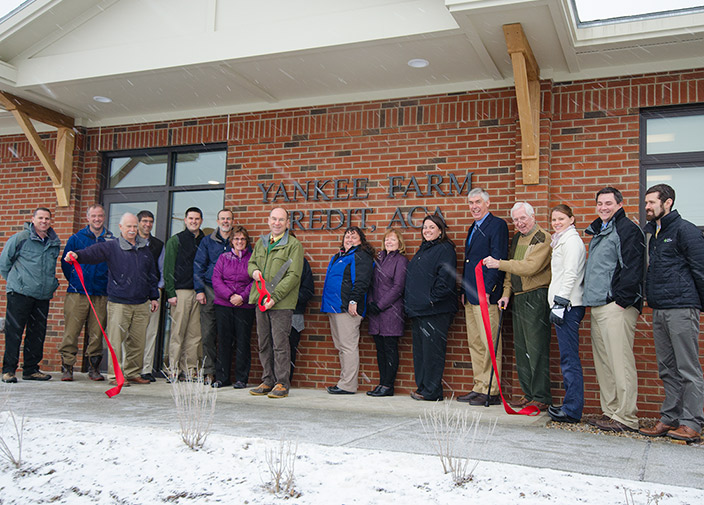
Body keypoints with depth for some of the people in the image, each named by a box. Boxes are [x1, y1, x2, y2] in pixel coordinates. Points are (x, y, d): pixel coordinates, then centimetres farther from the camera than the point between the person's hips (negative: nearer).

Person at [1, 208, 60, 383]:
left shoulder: (55, 243, 12)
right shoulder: (20, 238, -2)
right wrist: (15, 281, 8)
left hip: (43, 296, 5)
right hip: (20, 294, -5)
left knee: (38, 333, 8)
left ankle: (31, 369, 17)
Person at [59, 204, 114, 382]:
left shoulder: (111, 240, 8)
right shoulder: (76, 238, 6)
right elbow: (65, 263, 12)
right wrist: (75, 281, 11)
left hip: (101, 295, 1)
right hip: (77, 293, -1)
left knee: (96, 334, 3)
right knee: (71, 332, -4)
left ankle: (94, 368, 12)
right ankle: (67, 367, 3)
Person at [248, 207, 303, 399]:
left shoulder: (294, 245, -6)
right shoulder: (261, 242, 15)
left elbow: (293, 276, -13)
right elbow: (251, 262, 27)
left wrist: (274, 297, -20)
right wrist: (254, 270, 1)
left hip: (282, 303, -6)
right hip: (261, 300, 6)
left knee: (280, 343, -4)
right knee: (264, 343, 11)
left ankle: (282, 384, 4)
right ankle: (268, 381, 20)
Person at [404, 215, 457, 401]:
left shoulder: (445, 249, -6)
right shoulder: (423, 250, 21)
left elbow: (445, 279, -16)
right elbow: (411, 278, 26)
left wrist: (432, 300, -17)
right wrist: (409, 302, 17)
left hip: (435, 311, -9)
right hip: (417, 309, 9)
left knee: (432, 350, -6)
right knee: (419, 350, 11)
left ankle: (431, 391, 1)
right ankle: (422, 387, 19)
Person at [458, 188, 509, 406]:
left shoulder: (497, 225, -5)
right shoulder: (473, 228, 22)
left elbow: (498, 259, -13)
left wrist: (486, 289, -18)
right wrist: (463, 290, 16)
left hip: (486, 295, -9)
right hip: (471, 296, 9)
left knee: (489, 343, -6)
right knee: (475, 343, 10)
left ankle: (492, 392, -2)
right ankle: (480, 387, 17)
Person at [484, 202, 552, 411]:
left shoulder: (543, 239, -10)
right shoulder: (517, 238, 17)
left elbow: (530, 267, -22)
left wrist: (499, 264, -22)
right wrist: (506, 293, 10)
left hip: (536, 298, -9)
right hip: (519, 298, 9)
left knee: (536, 348, -7)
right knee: (521, 348, 11)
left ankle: (542, 398, 0)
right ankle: (528, 394, 20)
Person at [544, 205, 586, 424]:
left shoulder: (572, 240, -8)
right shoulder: (561, 240, 22)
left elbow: (570, 274, -16)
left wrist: (560, 303, -19)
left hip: (569, 306, -10)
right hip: (564, 305, 10)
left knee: (569, 358, -8)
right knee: (567, 358, 11)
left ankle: (572, 410, -5)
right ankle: (570, 405, 16)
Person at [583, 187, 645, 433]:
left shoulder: (628, 229, -6)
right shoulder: (598, 232, 23)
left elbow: (632, 269, -15)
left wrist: (620, 300, -18)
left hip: (617, 306, -9)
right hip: (597, 306, 10)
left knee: (620, 362, -8)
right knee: (603, 363, 11)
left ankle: (625, 417, -4)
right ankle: (610, 411, 18)